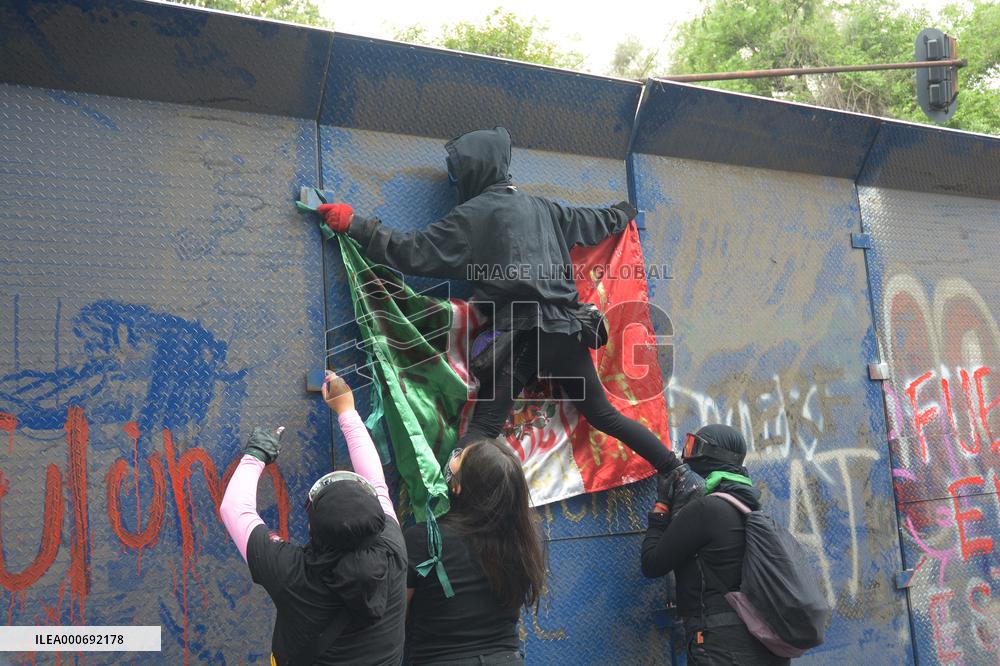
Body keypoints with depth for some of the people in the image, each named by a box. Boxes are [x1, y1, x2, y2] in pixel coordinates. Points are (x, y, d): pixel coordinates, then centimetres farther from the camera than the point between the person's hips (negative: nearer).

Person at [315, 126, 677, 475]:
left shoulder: (471, 215, 0)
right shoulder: (541, 207, 19)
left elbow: (413, 253, -4)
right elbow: (591, 223, 35)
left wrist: (355, 224, 2)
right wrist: (622, 212, 57)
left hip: (518, 333, -6)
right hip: (565, 327, 6)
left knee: (482, 428, -11)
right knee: (604, 414, 18)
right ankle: (677, 472, 23)